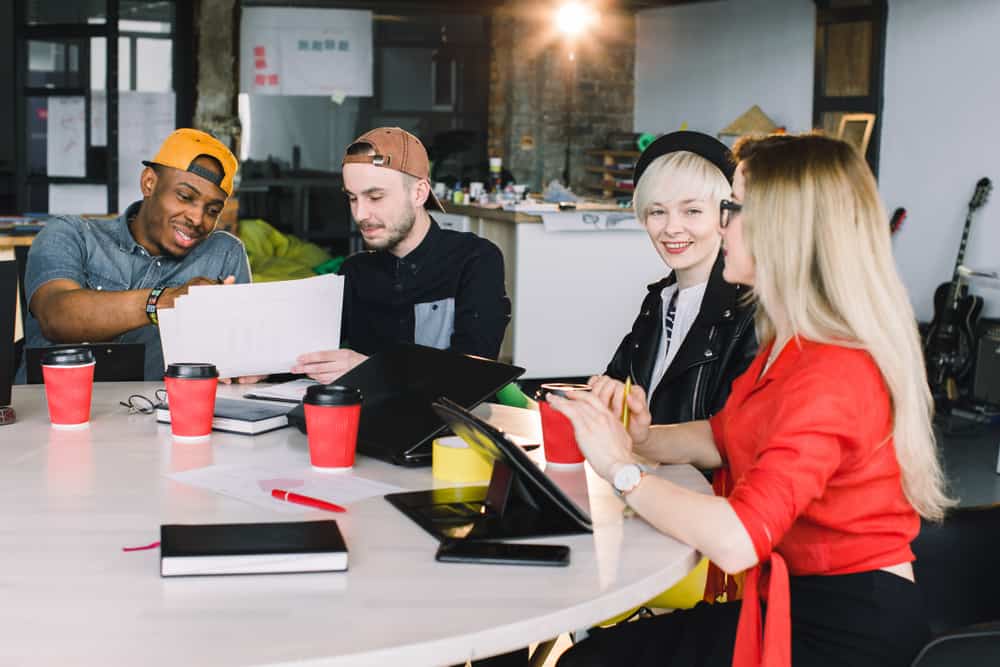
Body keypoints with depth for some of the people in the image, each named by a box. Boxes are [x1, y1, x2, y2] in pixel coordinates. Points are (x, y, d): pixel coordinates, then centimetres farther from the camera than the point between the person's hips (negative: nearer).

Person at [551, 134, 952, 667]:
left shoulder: (833, 377, -25)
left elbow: (735, 540, -33)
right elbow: (722, 436, 19)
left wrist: (621, 469, -20)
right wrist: (641, 439, -2)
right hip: (796, 601, 9)